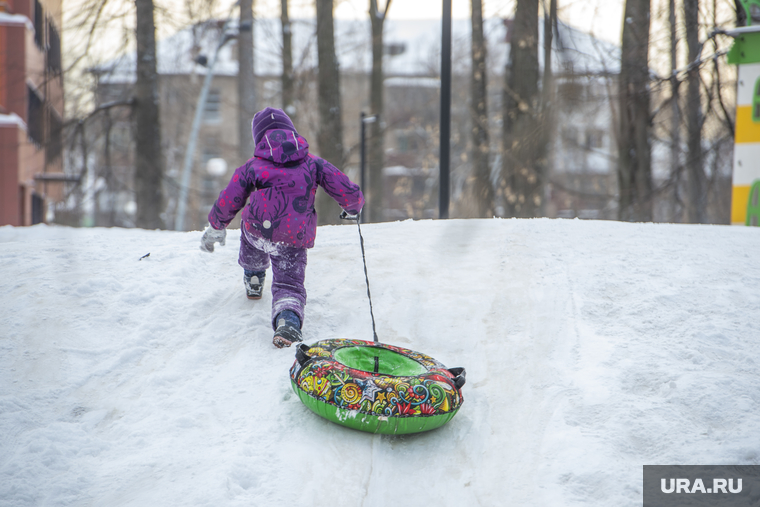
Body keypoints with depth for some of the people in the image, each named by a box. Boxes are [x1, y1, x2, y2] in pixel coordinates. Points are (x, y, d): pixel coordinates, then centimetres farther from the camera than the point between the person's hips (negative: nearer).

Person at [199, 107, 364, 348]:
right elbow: (348, 191, 12)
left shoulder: (252, 167, 11)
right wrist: (353, 206, 35)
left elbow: (227, 204, 12)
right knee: (289, 284, 8)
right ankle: (288, 318, -25)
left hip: (258, 232, 0)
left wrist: (214, 229, 29)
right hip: (294, 242, 0)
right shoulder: (312, 163, 13)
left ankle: (253, 277, 54)